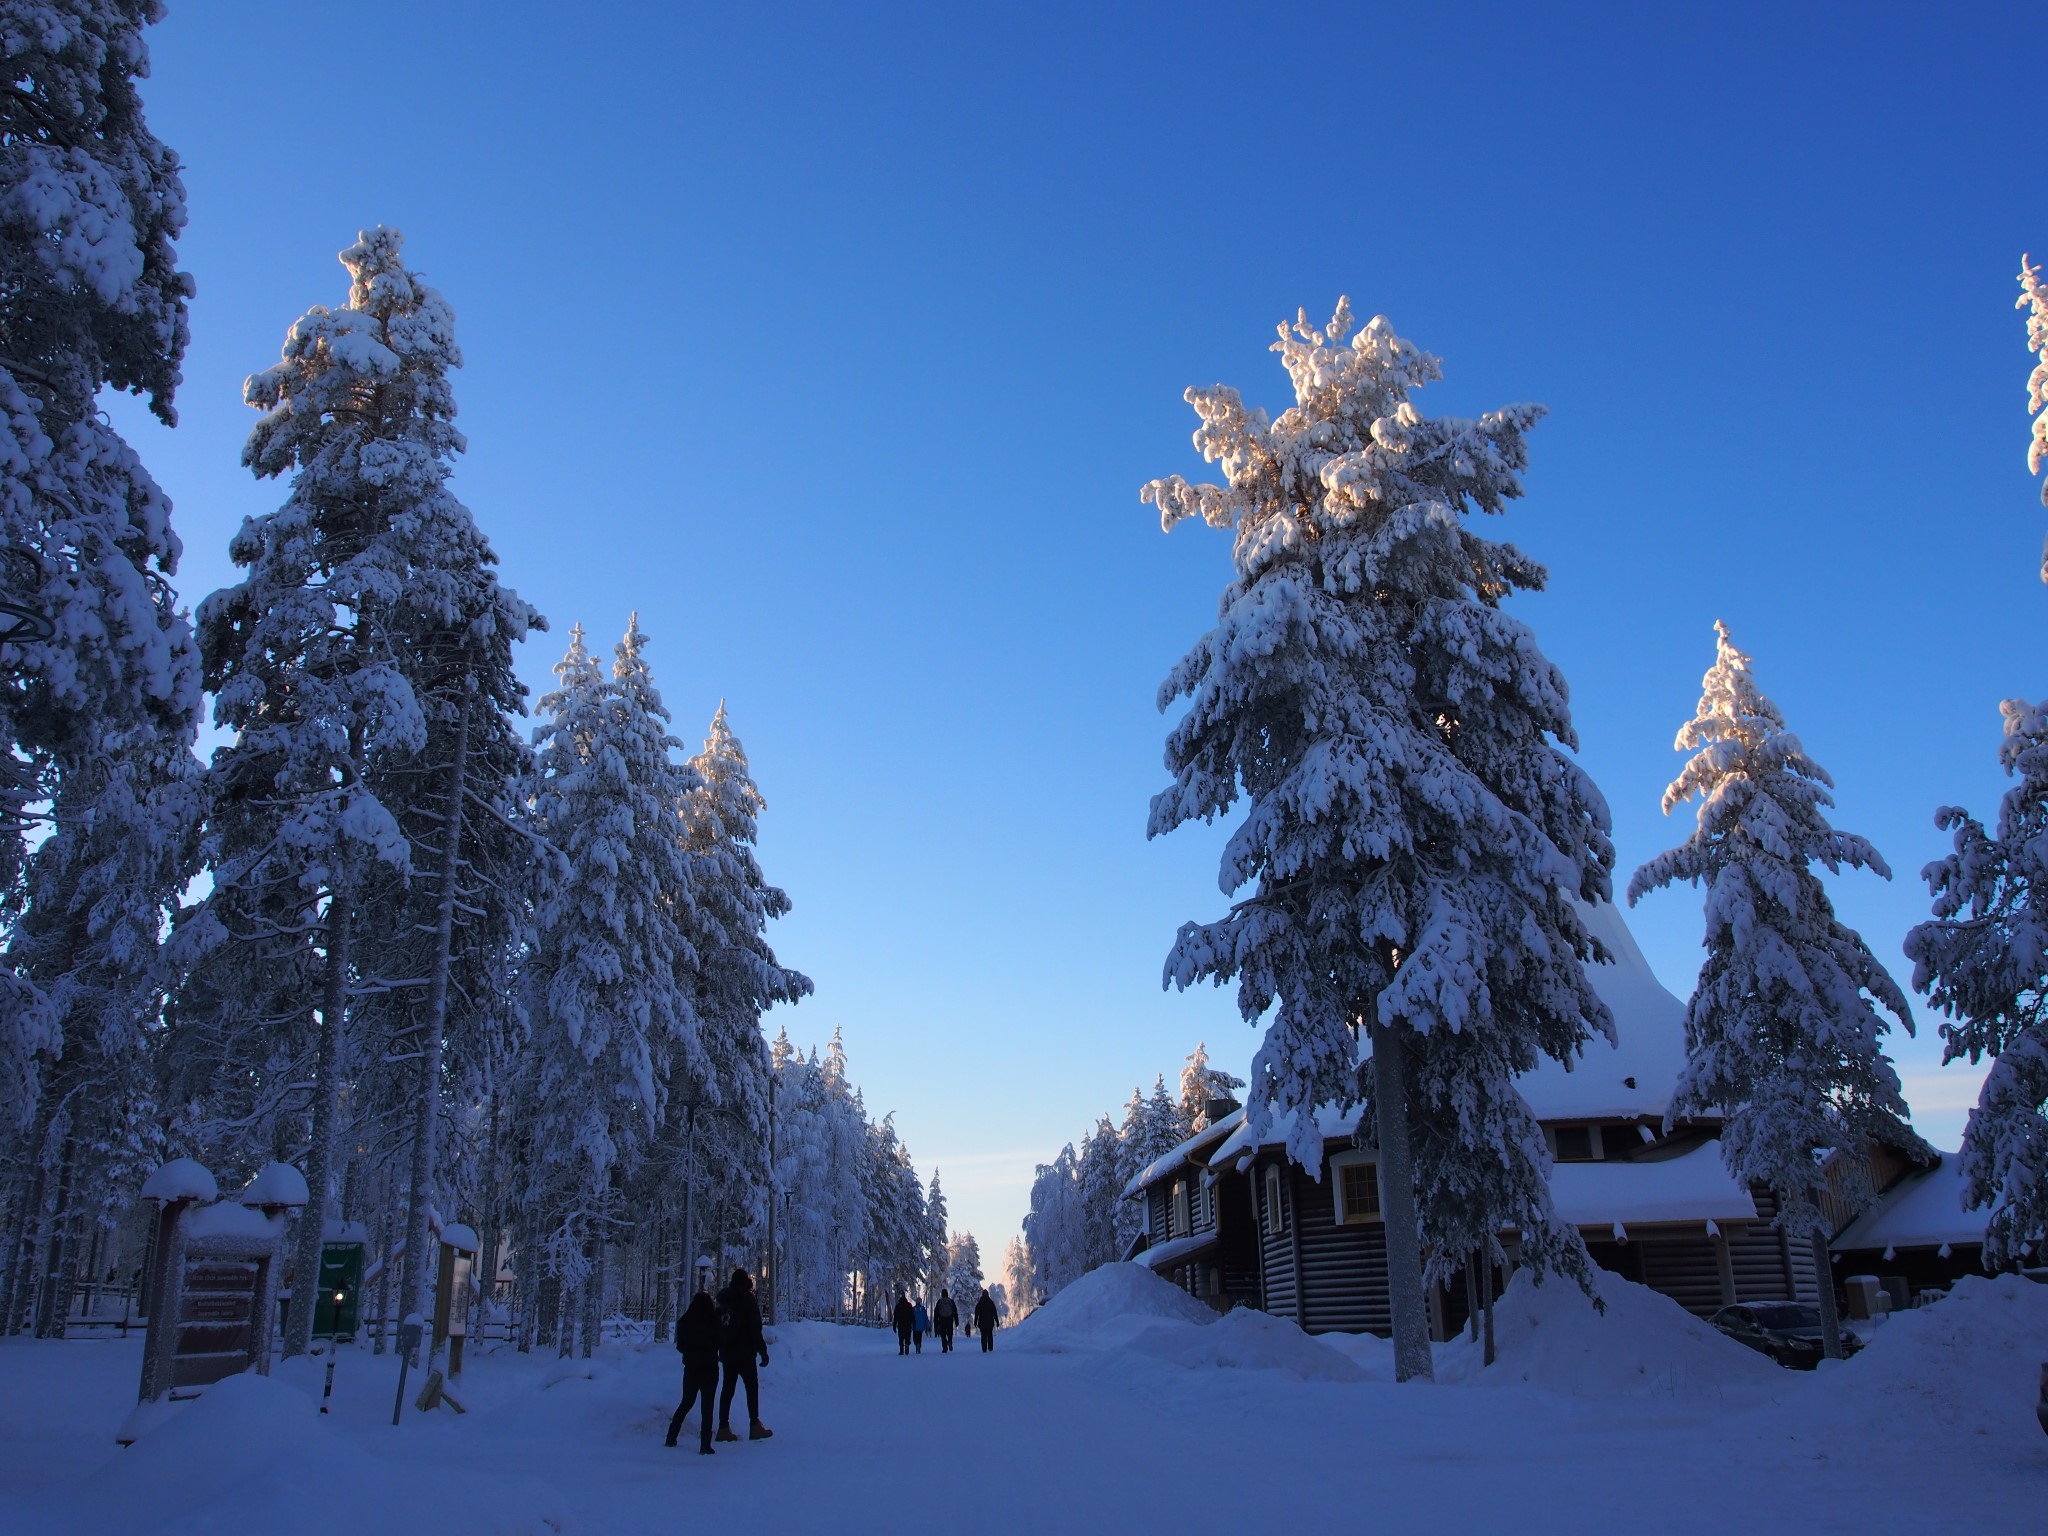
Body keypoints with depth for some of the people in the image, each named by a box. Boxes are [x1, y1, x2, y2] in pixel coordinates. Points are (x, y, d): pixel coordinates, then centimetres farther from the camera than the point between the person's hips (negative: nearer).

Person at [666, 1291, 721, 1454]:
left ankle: (671, 1437, 25)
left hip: (691, 1368, 3)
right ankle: (705, 1445, -2)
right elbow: (720, 1343, -1)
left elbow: (680, 1346, 4)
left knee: (686, 1403, 21)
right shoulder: (713, 1322, -15)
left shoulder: (684, 1322, -6)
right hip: (709, 1369, -3)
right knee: (707, 1407, 3)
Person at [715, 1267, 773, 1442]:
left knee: (728, 1388, 9)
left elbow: (716, 1328, 15)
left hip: (727, 1353, 6)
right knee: (752, 1387, 0)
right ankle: (754, 1426, -3)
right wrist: (763, 1352, -9)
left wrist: (719, 1350, 21)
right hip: (744, 1353, -6)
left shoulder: (723, 1301, 10)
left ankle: (723, 1428, 6)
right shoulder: (747, 1299, -10)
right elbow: (755, 1329, -12)